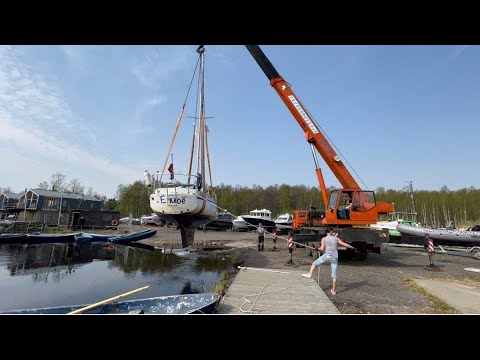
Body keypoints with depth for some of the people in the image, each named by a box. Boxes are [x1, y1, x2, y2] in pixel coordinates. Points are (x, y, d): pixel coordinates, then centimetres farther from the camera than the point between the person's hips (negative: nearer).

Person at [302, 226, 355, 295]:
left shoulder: (323, 239, -1)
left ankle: (309, 274, 5)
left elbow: (322, 249, -8)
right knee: (334, 275, 9)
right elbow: (344, 244, 6)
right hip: (334, 258, 2)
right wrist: (352, 247, 22)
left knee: (314, 263, 18)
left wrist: (319, 248, 14)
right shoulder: (336, 238, 5)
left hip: (327, 256, -2)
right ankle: (333, 290, 14)